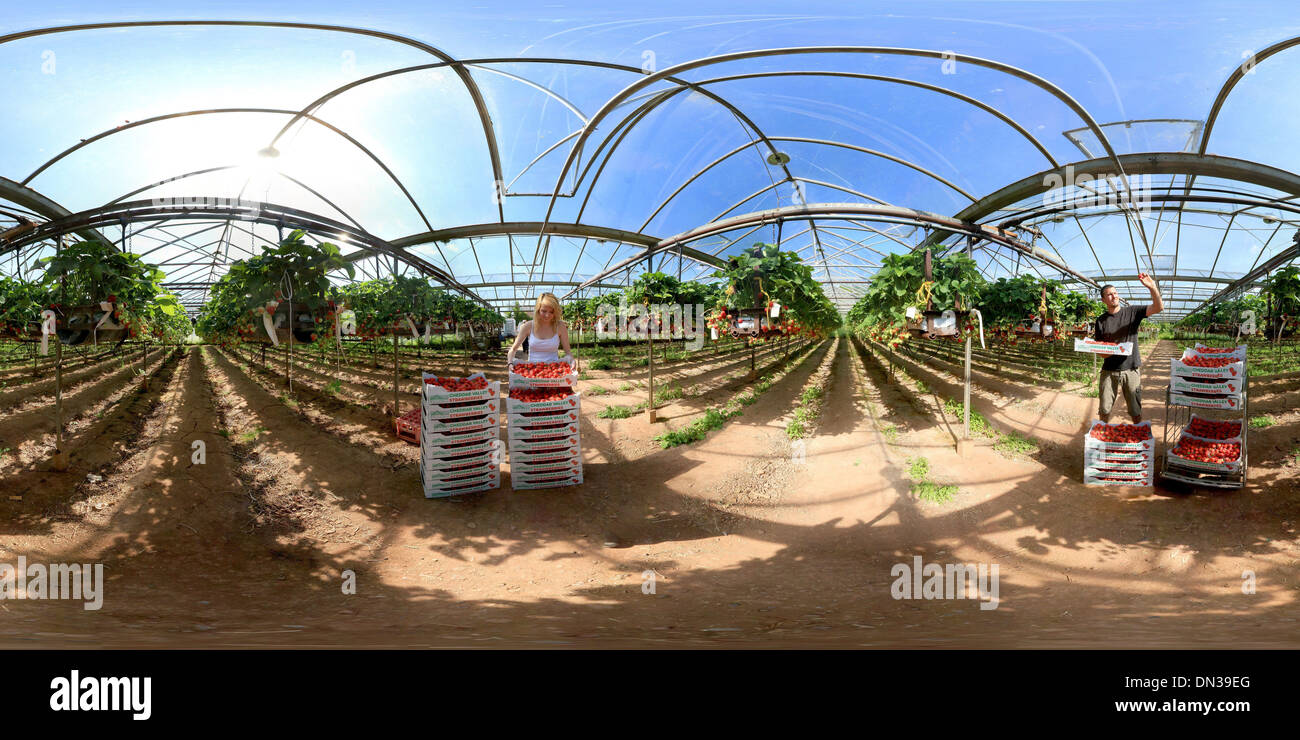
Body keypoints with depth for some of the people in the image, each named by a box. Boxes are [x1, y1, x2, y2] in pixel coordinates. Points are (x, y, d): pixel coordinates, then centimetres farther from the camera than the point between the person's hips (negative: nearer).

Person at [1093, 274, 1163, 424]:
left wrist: (1152, 288, -26)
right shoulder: (1101, 321, 5)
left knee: (1135, 411, 3)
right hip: (1109, 370, 1)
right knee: (1104, 410, 5)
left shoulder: (1132, 312, 1)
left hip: (1131, 369, -1)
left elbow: (1158, 308, -11)